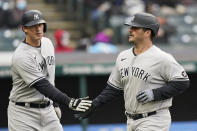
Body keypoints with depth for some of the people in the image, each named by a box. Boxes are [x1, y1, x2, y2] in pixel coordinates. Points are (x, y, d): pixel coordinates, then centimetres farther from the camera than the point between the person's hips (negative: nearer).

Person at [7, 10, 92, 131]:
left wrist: (54, 104, 20)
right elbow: (42, 86, -27)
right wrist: (69, 102, -35)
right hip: (23, 111, -7)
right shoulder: (21, 56, -21)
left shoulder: (47, 43, 5)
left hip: (47, 111, 7)